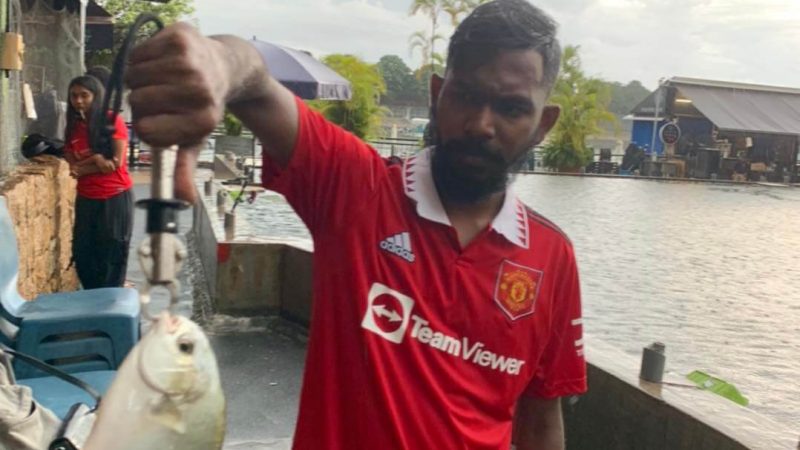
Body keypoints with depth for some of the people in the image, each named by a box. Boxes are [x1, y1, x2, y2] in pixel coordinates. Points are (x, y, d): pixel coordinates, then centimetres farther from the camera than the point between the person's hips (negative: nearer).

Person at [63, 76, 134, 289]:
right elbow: (73, 166, 0)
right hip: (86, 199, 5)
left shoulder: (113, 121, -8)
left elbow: (116, 162, -14)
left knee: (113, 255, 1)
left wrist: (83, 168, -9)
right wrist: (96, 159, -17)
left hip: (116, 197, -5)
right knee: (82, 254, 7)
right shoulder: (72, 127, 7)